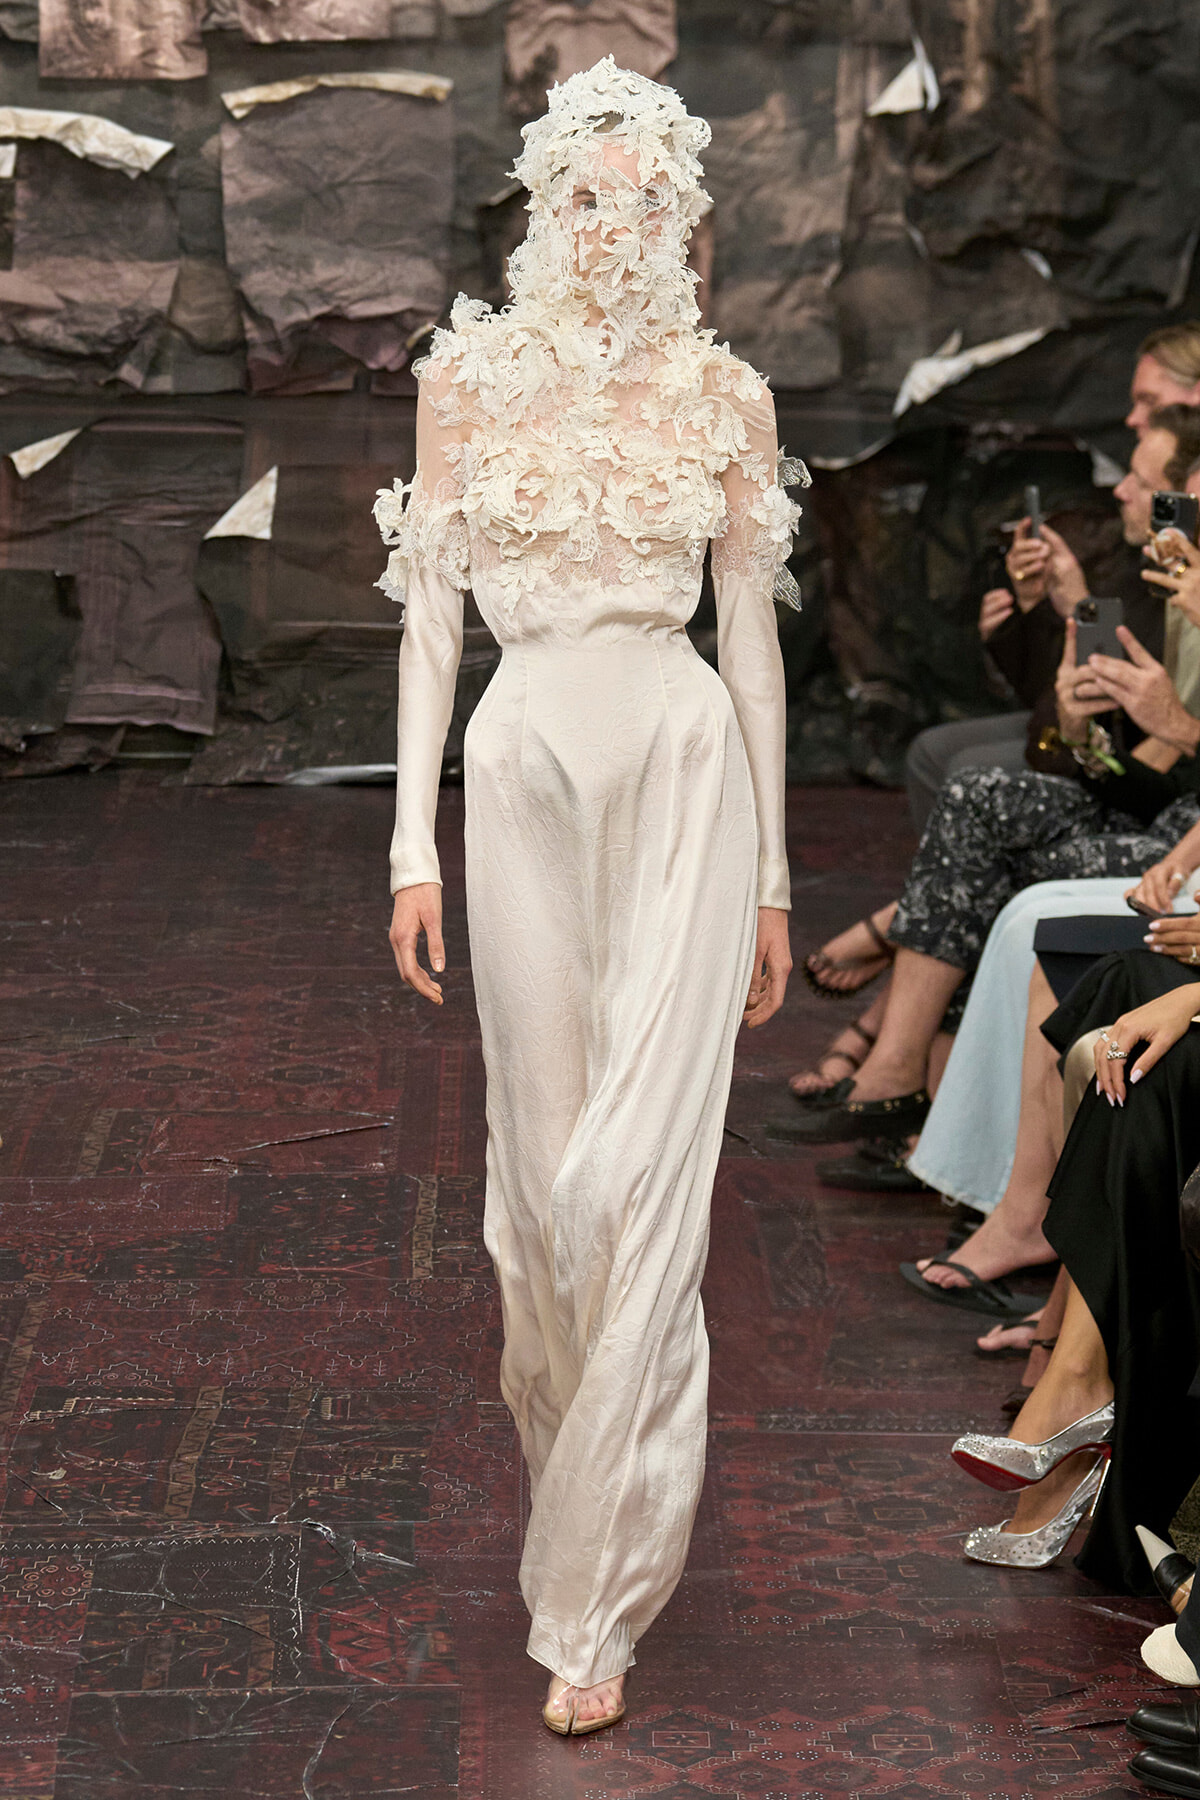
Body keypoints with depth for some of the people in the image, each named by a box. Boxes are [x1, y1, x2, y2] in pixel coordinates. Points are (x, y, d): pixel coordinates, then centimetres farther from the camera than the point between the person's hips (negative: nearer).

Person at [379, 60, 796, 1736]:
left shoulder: (724, 396, 5)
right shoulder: (468, 375, 6)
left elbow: (751, 636, 8)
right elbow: (430, 617, 5)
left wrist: (772, 874, 8)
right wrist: (413, 844, -2)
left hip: (687, 777, -1)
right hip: (529, 768, 1)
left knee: (641, 1175, -7)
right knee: (543, 1170, 7)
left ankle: (592, 1595, 1)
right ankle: (577, 1462, 32)